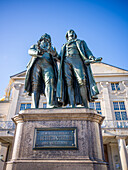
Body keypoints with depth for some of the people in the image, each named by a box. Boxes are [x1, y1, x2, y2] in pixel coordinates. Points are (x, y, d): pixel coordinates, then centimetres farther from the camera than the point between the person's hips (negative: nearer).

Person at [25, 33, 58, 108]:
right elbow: (30, 51, 9)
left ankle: (50, 105, -40)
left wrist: (50, 50, -16)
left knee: (49, 82, -25)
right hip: (36, 64, 0)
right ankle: (35, 108, -26)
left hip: (47, 65, 0)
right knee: (35, 85, -16)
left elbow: (55, 54, 9)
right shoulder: (35, 46, 33)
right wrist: (38, 52, -14)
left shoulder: (51, 48, 33)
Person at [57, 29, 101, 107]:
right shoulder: (64, 46, 36)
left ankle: (85, 106, -26)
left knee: (82, 81, -22)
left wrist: (92, 58, -5)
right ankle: (72, 105, -26)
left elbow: (87, 51, 14)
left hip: (77, 59, -2)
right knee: (69, 83, -18)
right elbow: (60, 57, 26)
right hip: (66, 61, 2)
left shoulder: (80, 42, 31)